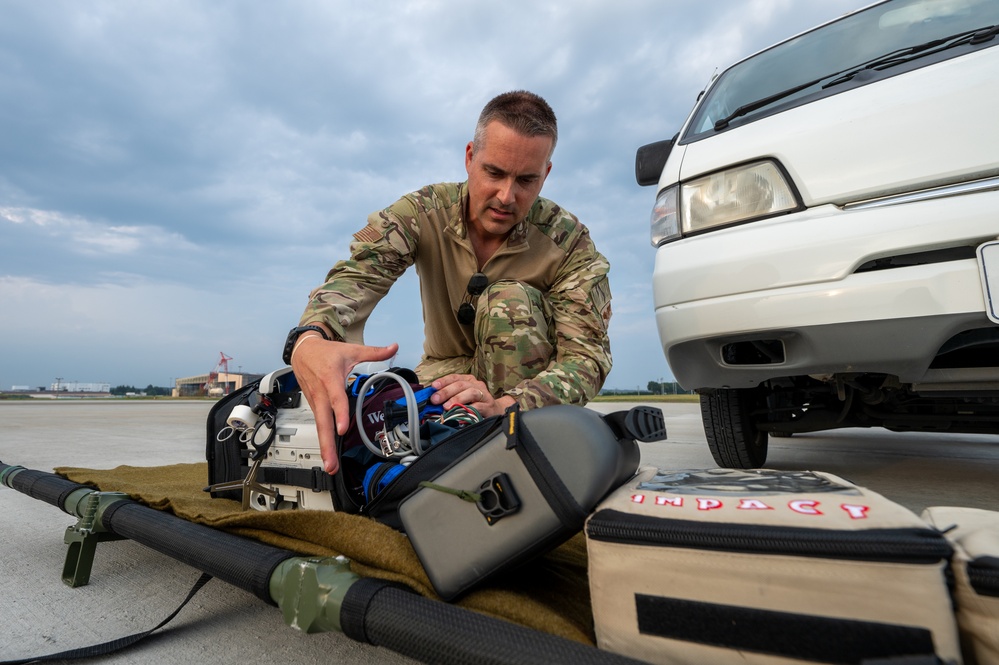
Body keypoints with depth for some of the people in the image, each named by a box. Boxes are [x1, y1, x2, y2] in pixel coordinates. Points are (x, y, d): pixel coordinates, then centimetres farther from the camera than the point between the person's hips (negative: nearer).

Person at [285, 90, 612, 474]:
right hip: (448, 367, 1)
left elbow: (588, 356, -24)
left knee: (511, 299, -30)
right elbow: (356, 276, -28)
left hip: (532, 383, 0)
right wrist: (310, 339, -53)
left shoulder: (569, 243, -17)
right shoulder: (423, 212, -13)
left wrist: (504, 407, -43)